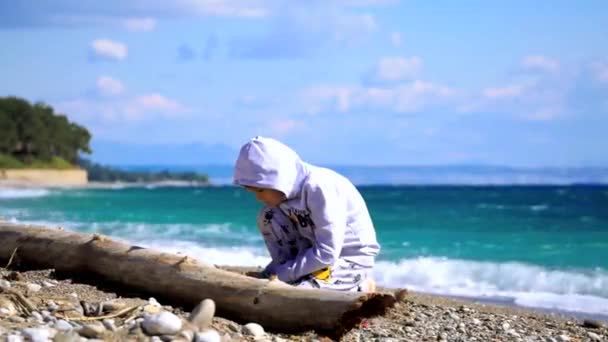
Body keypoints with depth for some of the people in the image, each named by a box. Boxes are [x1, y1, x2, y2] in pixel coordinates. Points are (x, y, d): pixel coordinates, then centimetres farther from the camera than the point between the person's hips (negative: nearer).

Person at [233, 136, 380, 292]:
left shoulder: (319, 188, -28)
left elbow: (327, 254, -28)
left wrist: (280, 276, -22)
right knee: (267, 217, -7)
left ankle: (358, 287, -2)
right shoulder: (287, 188, -4)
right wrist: (270, 273, -12)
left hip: (352, 260, -8)